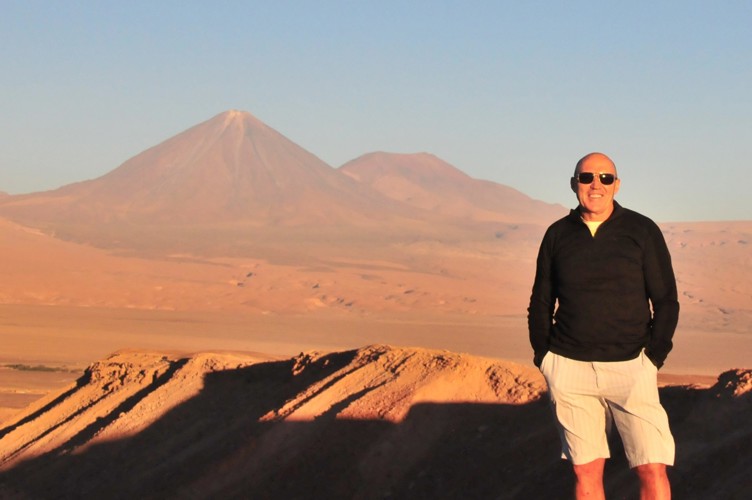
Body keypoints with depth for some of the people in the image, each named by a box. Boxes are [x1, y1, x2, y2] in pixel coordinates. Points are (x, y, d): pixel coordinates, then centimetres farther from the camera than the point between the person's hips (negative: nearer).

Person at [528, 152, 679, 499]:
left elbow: (666, 301, 3)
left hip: (629, 367, -2)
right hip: (569, 368, 2)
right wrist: (543, 357, 5)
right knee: (586, 472, 5)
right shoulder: (557, 235, 7)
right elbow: (540, 302, 14)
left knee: (653, 471, -10)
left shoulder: (642, 231, 0)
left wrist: (653, 356, -5)